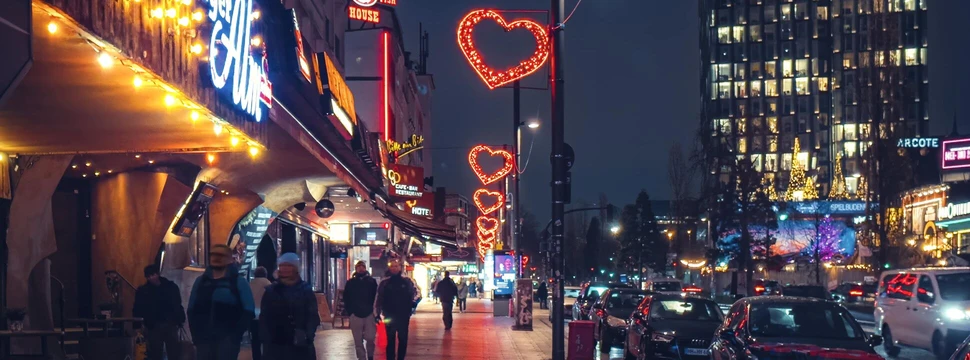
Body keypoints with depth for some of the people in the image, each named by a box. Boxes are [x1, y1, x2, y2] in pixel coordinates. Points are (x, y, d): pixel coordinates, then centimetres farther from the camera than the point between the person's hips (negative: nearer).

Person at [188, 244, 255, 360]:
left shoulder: (238, 282, 2)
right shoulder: (201, 281, 14)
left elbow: (248, 311, -4)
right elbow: (192, 310, 15)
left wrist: (236, 334, -13)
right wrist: (196, 334, 3)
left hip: (227, 339, -4)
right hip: (204, 338, 4)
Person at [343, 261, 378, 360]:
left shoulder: (372, 281, 6)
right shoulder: (350, 282, 6)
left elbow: (376, 297, 7)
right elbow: (346, 298, 8)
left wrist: (374, 310, -1)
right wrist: (350, 311, 0)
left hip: (369, 314, -1)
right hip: (355, 315, 1)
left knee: (370, 338, -7)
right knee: (358, 341, 2)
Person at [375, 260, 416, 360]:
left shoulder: (406, 282, 3)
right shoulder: (384, 283, 2)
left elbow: (412, 297, 5)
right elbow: (379, 299, -1)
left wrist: (409, 311, -6)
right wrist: (378, 313, -8)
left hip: (403, 316, 1)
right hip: (389, 317, -1)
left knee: (403, 340, 6)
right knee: (390, 340, 4)